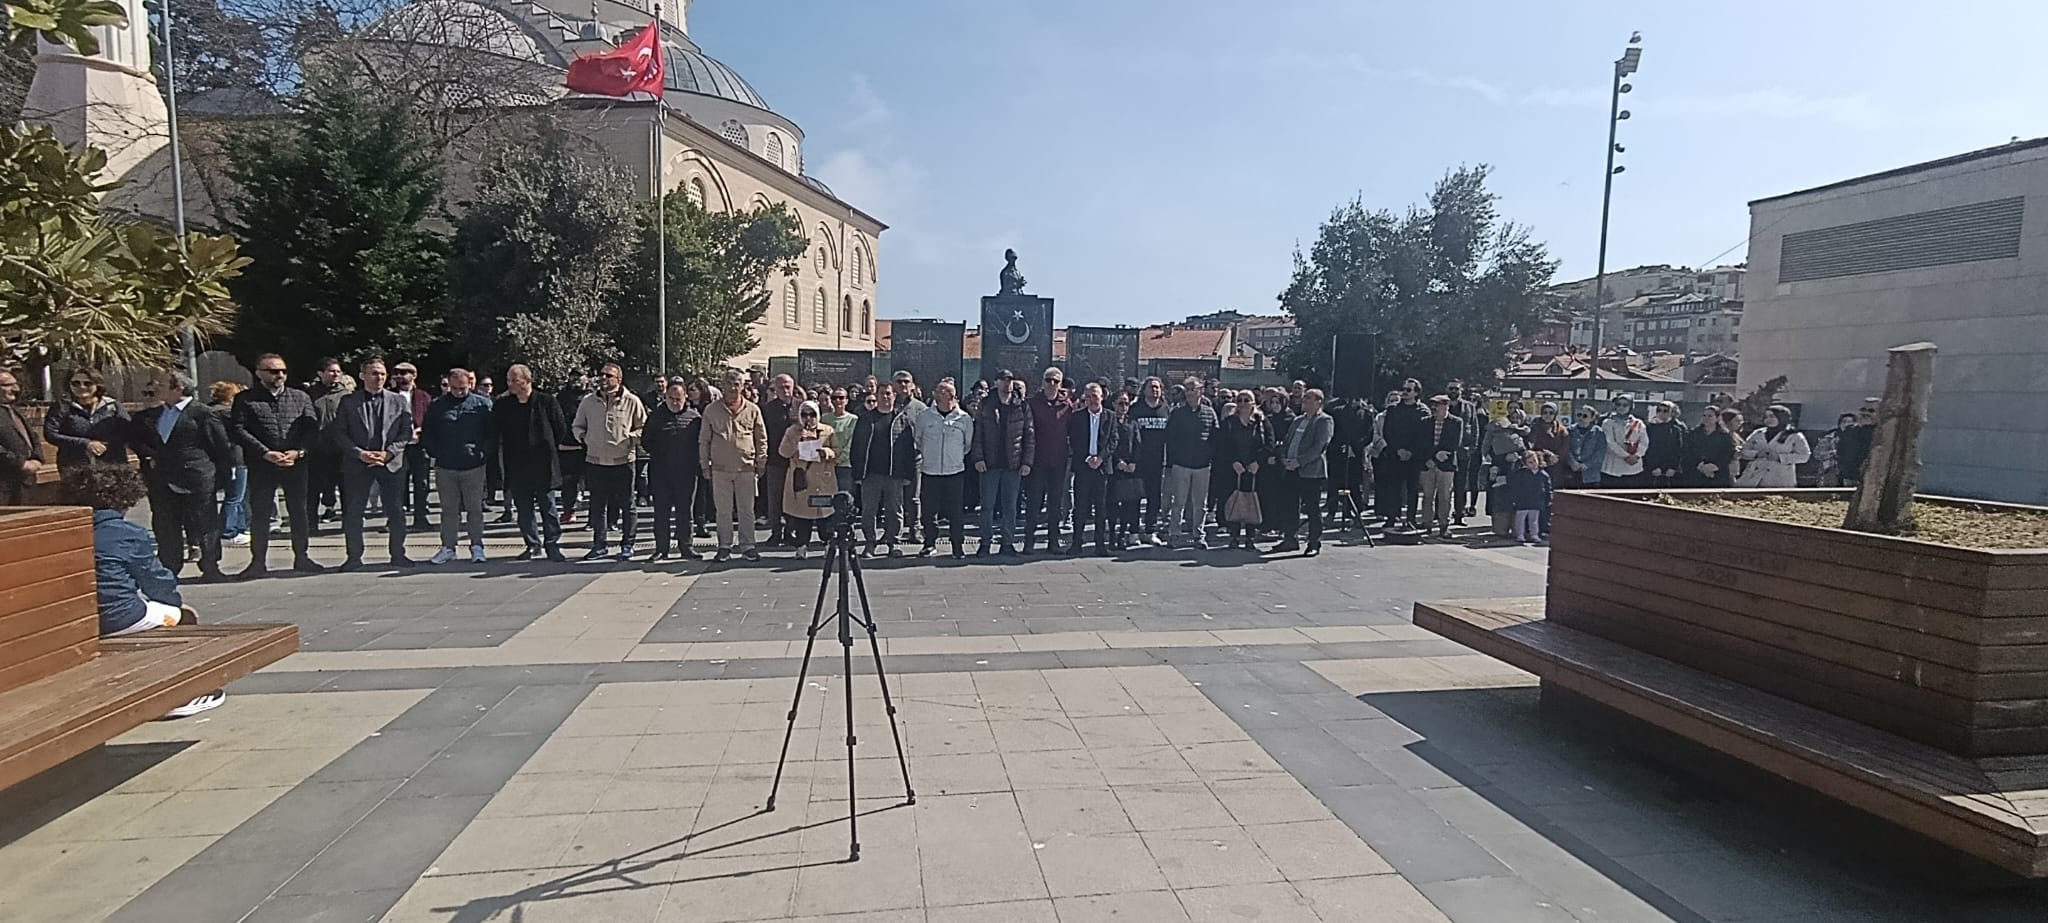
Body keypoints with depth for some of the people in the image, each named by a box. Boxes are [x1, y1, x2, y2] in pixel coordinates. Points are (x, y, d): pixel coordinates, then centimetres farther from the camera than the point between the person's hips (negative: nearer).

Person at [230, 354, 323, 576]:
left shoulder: (300, 397, 10)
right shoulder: (245, 399, 4)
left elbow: (313, 428, 5)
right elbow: (237, 430, -4)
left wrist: (298, 452, -11)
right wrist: (265, 453, -14)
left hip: (297, 464, 2)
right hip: (261, 466, -2)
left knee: (300, 512, 6)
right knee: (259, 514, 2)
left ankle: (302, 557, 15)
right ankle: (258, 561, 9)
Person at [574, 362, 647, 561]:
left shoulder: (632, 401, -2)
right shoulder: (588, 401, 8)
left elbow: (644, 427, 5)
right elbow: (577, 426, 20)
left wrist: (631, 439, -9)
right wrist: (584, 439, 2)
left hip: (623, 461, -3)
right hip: (595, 461, 3)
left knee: (627, 505, 3)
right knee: (597, 505, 10)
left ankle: (627, 545, 14)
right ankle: (600, 544, 21)